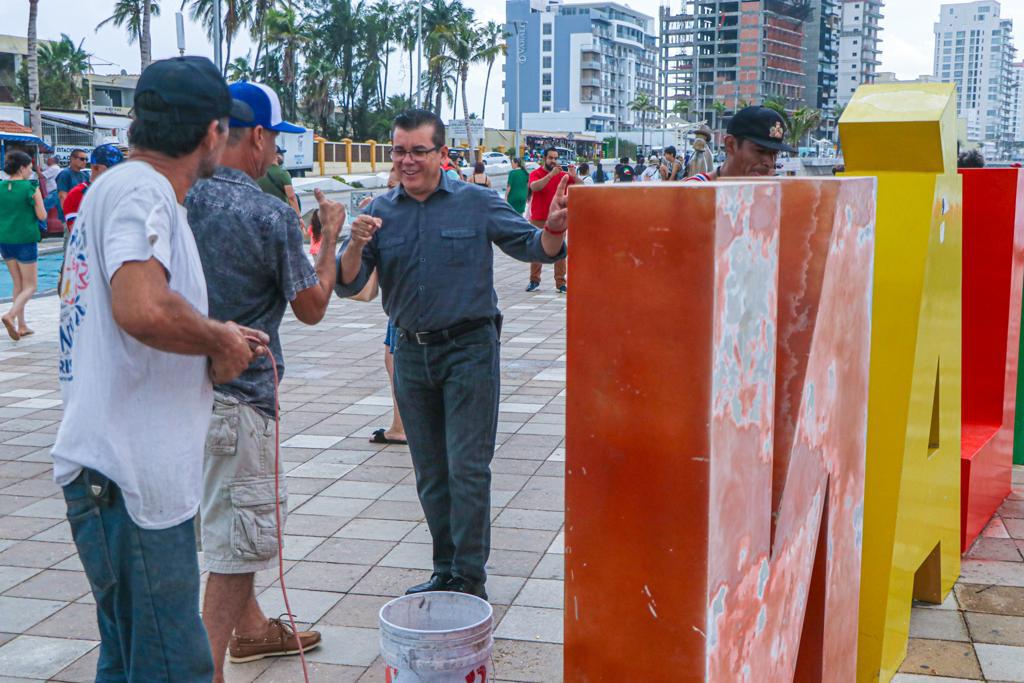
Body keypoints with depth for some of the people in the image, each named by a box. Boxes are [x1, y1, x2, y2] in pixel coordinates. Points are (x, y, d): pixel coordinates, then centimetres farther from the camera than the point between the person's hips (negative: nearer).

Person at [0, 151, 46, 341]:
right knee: (30, 286, 4)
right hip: (25, 240, -5)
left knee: (18, 284, 17)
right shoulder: (31, 187, -12)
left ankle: (22, 325, 17)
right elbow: (42, 216, -9)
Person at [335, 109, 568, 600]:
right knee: (430, 473, 12)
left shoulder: (477, 203, -3)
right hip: (411, 352, 4)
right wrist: (356, 245, -23)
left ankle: (471, 576, 4)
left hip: (469, 348, -4)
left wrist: (553, 229, -23)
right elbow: (346, 285, -2)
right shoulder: (380, 212, 3)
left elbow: (533, 248, 0)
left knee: (468, 468, -4)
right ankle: (445, 571, 24)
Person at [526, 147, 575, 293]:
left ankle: (560, 283, 1)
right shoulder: (536, 173, 0)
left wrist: (574, 176, -18)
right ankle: (534, 281, 13)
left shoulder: (562, 175, 7)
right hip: (538, 220, -1)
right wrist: (551, 174, -28)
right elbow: (534, 187, -22)